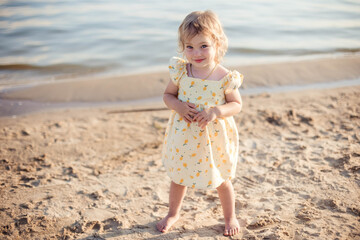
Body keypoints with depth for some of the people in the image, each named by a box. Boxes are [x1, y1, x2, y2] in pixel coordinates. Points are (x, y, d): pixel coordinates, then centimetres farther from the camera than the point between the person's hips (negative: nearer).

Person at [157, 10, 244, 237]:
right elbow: (168, 95, 2)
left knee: (221, 180, 16)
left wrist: (216, 111, -26)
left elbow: (237, 104, -7)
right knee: (178, 177, 20)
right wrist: (178, 106, -20)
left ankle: (230, 217, 42)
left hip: (214, 139, -2)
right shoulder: (180, 71, -11)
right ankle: (173, 213, 46)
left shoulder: (225, 78, -17)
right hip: (184, 136, 2)